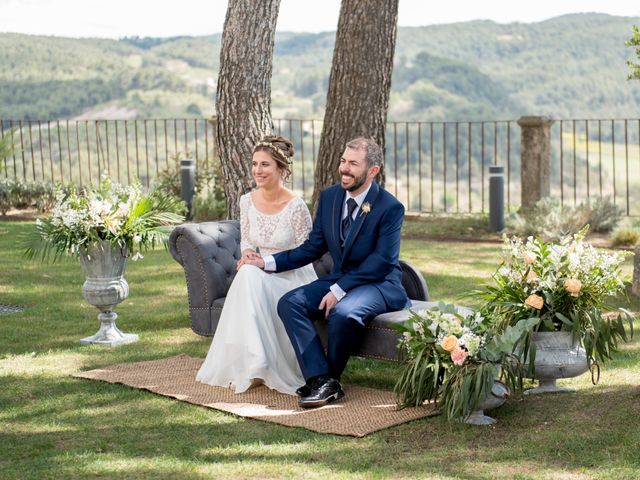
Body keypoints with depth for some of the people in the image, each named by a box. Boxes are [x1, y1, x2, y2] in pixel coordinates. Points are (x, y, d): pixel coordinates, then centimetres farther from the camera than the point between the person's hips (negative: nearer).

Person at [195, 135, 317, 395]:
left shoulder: (296, 206, -16)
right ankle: (248, 366, -23)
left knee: (251, 278, -33)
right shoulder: (247, 201, 1)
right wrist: (248, 252, -10)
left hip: (294, 278, -4)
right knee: (247, 274, -31)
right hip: (261, 277, 4)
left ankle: (255, 365, -22)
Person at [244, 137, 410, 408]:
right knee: (289, 304, -17)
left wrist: (339, 290, -25)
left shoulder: (390, 207, -13)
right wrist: (268, 262, 0)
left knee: (343, 312, -36)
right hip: (339, 280, 6)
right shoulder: (329, 197, 6)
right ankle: (320, 378, -25)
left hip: (379, 284, -6)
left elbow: (382, 261, -19)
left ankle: (331, 378, -10)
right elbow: (313, 248, 10)